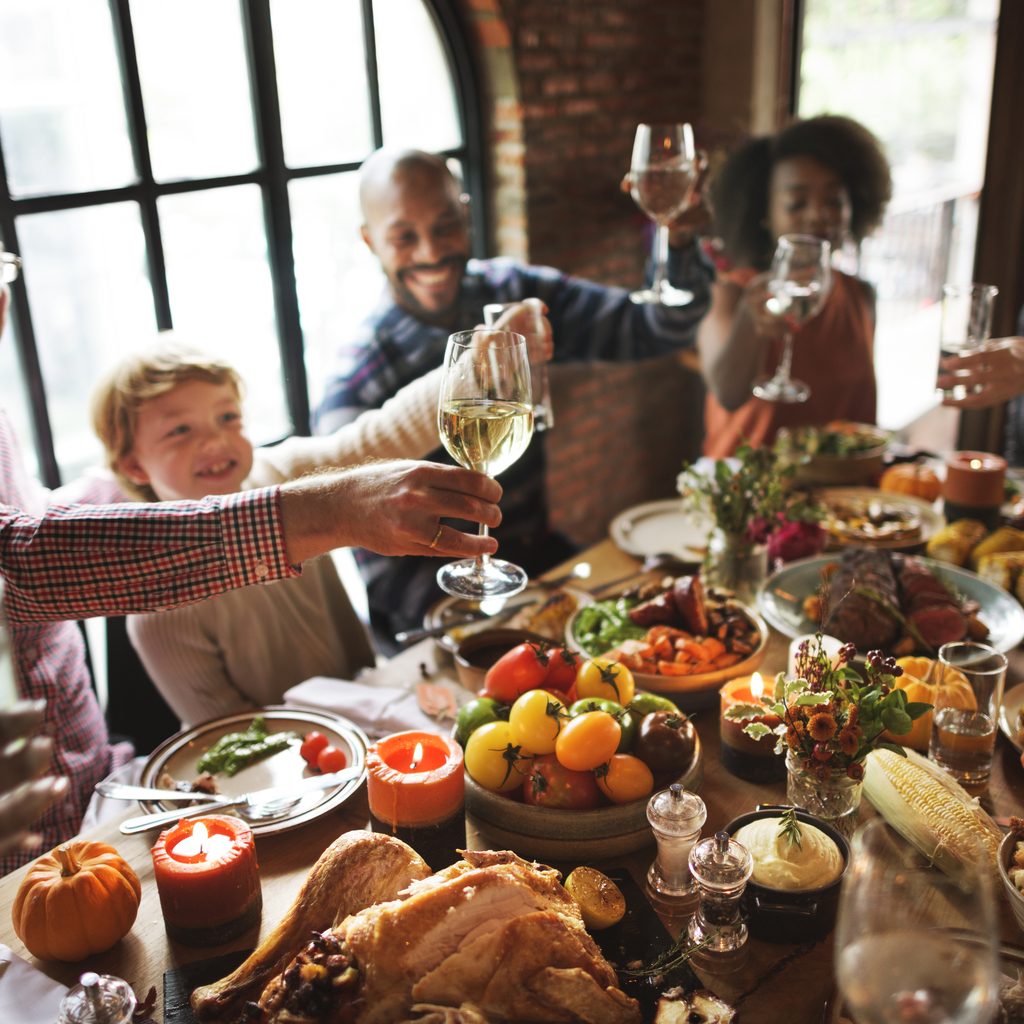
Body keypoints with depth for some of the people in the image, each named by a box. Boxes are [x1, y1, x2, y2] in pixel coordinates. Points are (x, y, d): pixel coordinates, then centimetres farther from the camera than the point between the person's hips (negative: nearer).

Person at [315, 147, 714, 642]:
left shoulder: (513, 294, -2)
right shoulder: (356, 388, -17)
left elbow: (659, 330, -4)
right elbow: (389, 583, -16)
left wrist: (677, 233, -23)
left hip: (543, 558, 6)